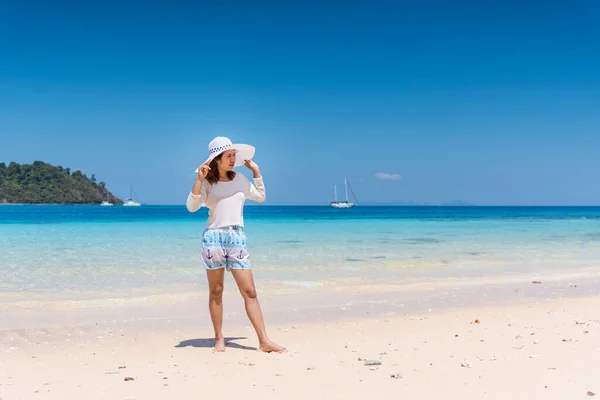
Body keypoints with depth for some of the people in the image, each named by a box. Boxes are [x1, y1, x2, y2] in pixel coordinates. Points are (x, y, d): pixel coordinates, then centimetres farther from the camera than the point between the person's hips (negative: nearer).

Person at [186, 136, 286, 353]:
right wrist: (199, 179, -18)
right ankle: (219, 339, 15)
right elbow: (192, 207, -12)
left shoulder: (240, 180, 12)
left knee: (249, 291, -3)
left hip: (237, 238, 3)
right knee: (216, 291, 5)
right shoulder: (207, 183, 0)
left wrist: (256, 171, 19)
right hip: (213, 237, -3)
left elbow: (261, 196, 25)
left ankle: (264, 341, -4)